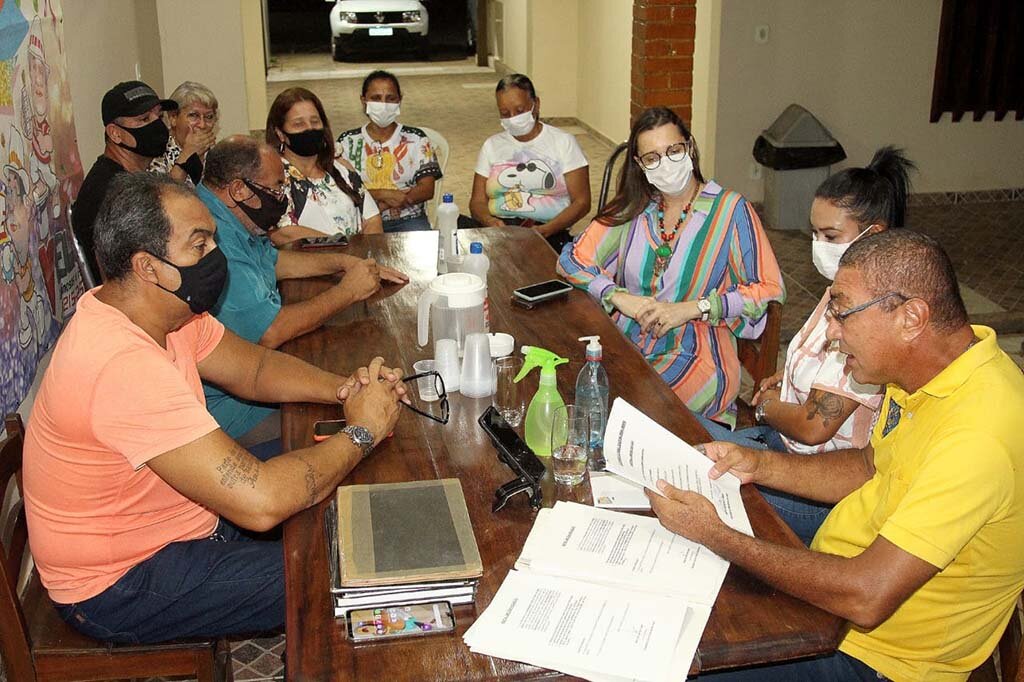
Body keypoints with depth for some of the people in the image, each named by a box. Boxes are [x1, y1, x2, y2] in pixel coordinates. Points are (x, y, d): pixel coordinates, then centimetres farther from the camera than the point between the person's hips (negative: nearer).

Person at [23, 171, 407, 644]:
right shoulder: (124, 366, -36)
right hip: (118, 586, -9)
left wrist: (342, 388, -13)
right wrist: (360, 434, -24)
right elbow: (260, 502, -40)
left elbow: (253, 366, 7)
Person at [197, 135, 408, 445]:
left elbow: (272, 260, 25)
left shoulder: (234, 222, 7)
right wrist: (347, 291, -19)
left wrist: (344, 262, 12)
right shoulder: (214, 242, -28)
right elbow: (269, 333, -30)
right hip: (226, 404, -11)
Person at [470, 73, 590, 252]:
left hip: (548, 235, -5)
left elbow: (581, 202, 1)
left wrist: (544, 230, -16)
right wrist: (490, 221, -11)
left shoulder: (563, 142, 8)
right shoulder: (492, 145, 18)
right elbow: (478, 202, 14)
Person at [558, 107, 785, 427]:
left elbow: (769, 290, -4)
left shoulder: (730, 209, 0)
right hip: (623, 346, 4)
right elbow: (572, 259, 10)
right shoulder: (634, 209, 12)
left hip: (695, 357, -4)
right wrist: (620, 298, -7)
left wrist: (692, 308, -13)